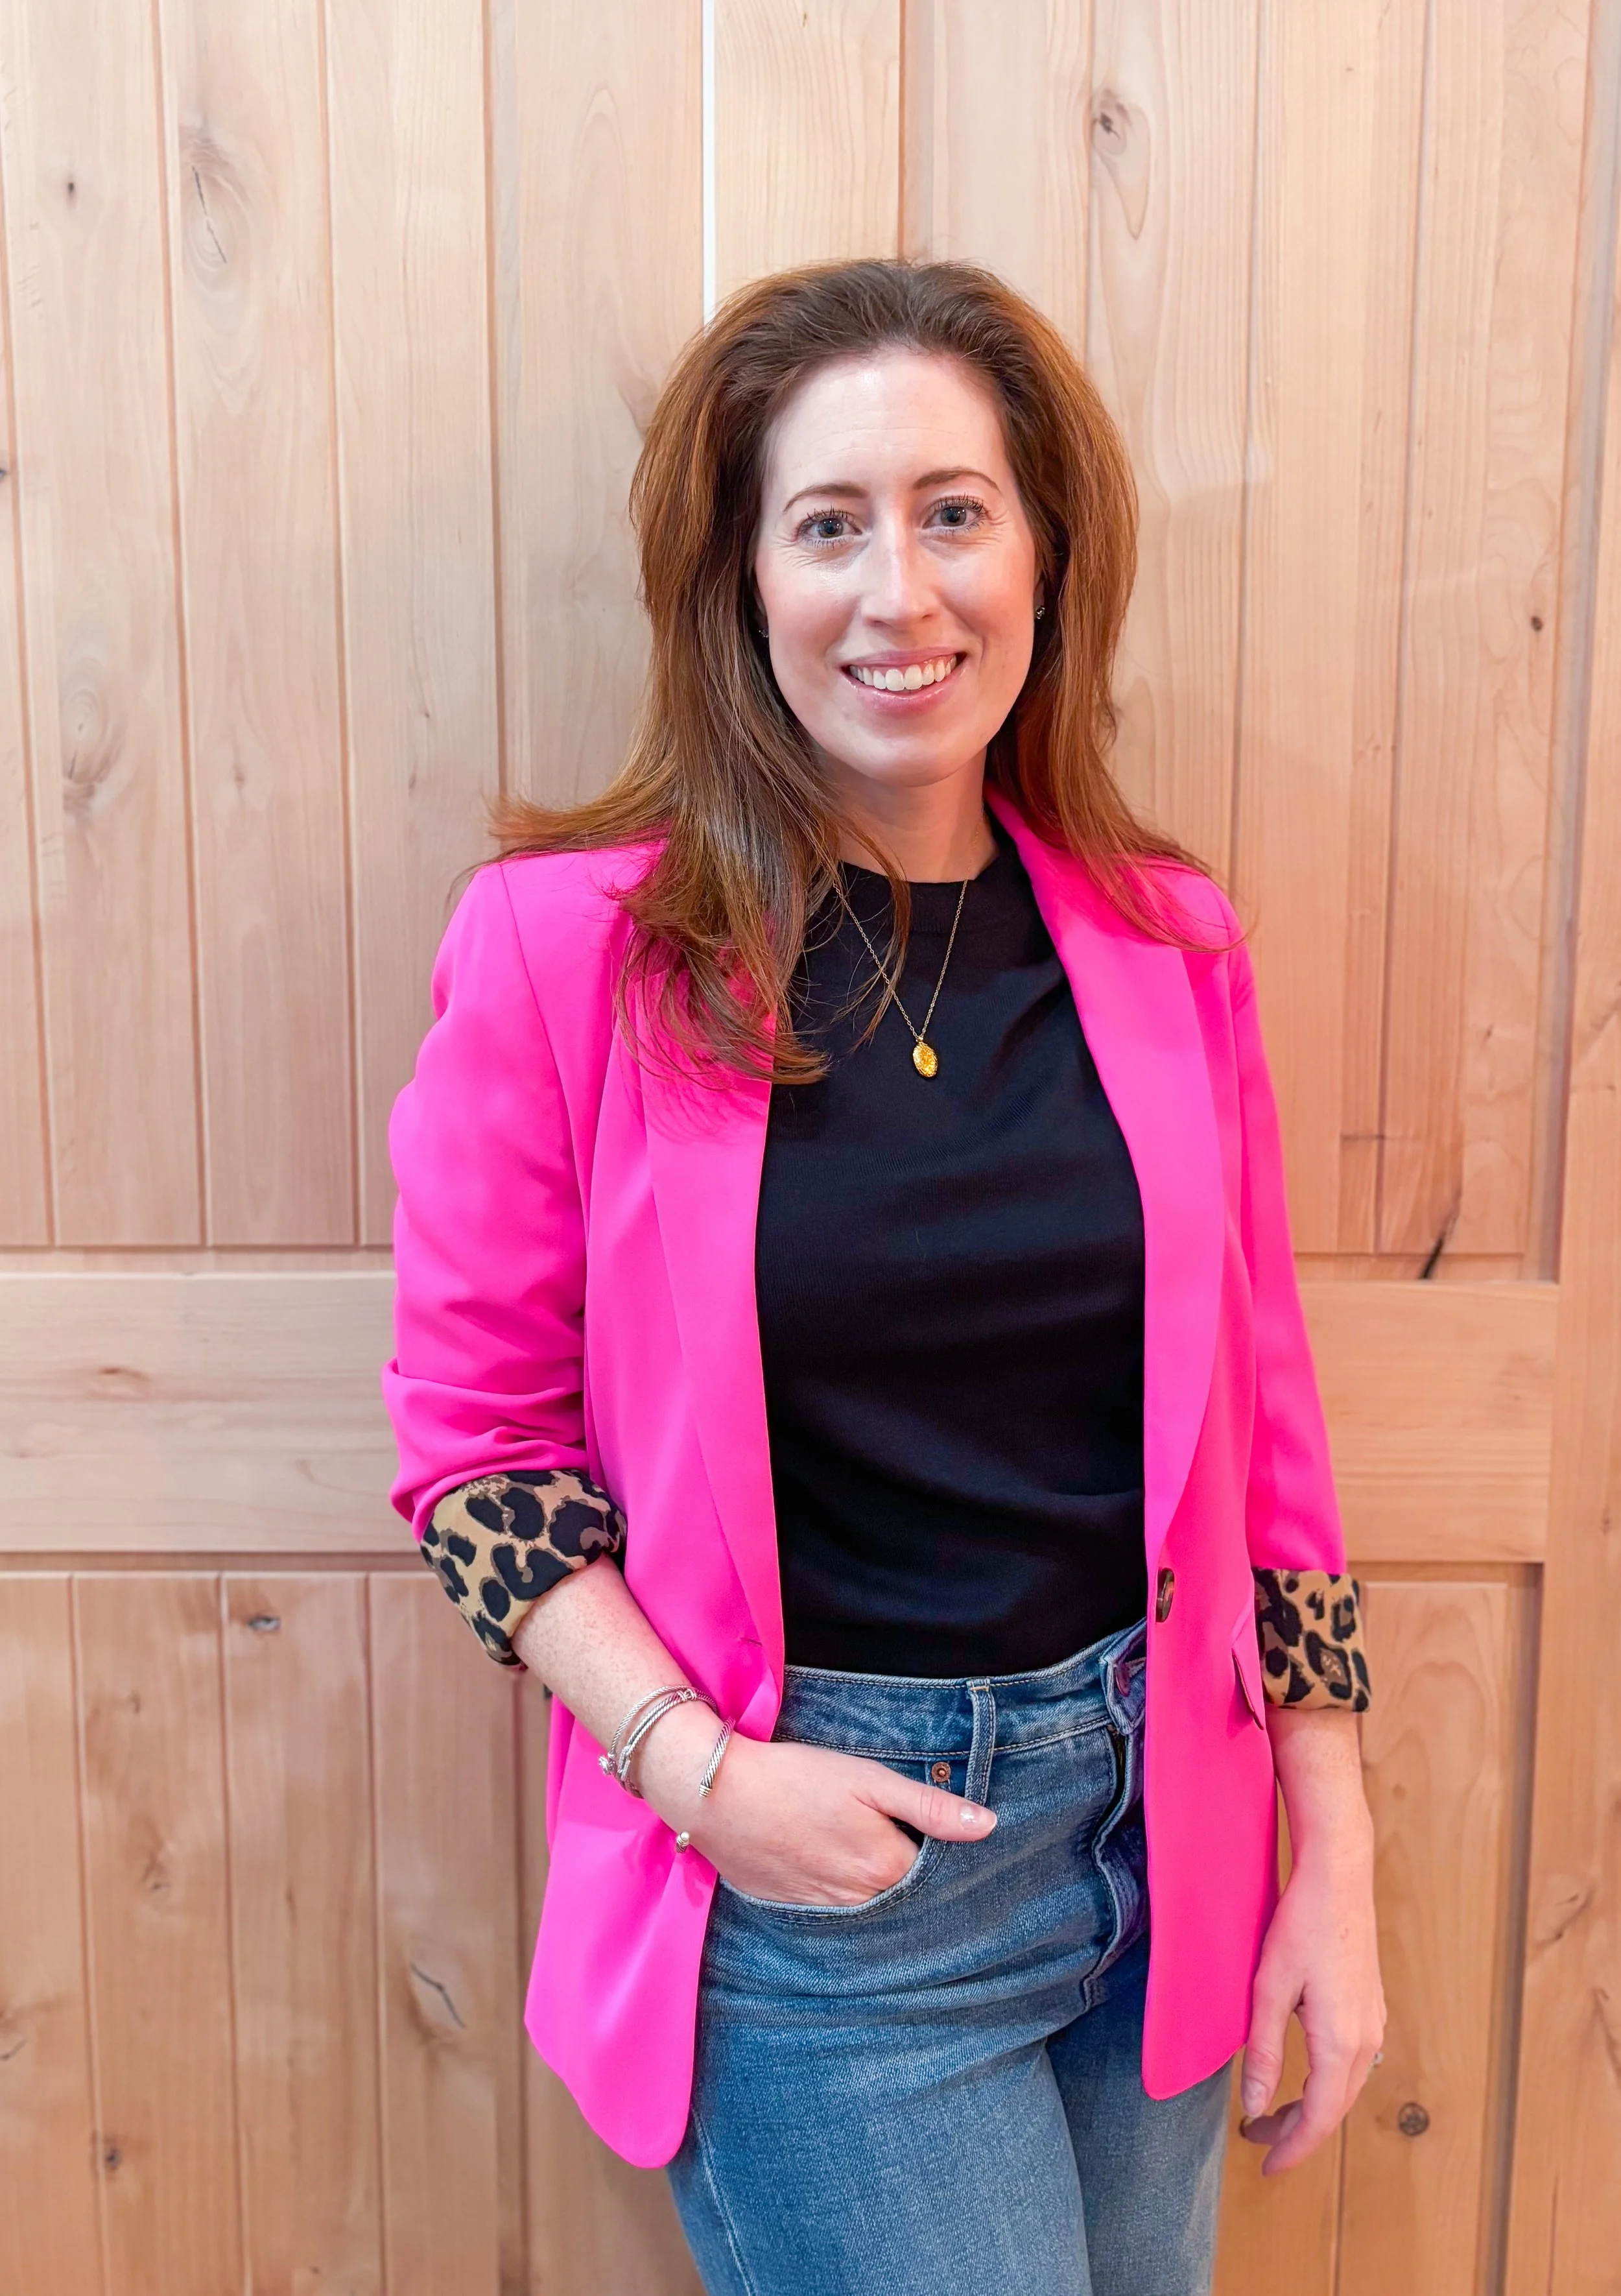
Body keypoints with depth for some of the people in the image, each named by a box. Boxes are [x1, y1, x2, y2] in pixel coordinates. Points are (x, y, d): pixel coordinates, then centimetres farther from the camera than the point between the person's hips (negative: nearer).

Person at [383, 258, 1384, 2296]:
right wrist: (702, 1774, -16)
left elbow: (1257, 1425, 4)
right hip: (815, 1866, -4)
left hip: (1163, 1823, 5)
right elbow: (475, 1435, -6)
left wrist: (1335, 1864, 5)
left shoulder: (1165, 945, -1)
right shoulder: (567, 943, -12)